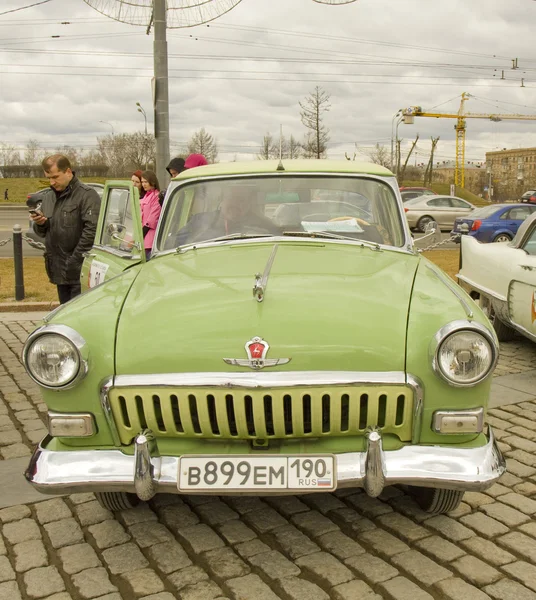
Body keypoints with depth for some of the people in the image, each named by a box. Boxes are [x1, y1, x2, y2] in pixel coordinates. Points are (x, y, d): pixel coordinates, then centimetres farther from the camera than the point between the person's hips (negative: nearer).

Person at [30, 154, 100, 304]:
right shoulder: (47, 197, 14)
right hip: (59, 270, 7)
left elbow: (92, 229, -17)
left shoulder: (87, 195, -9)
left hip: (80, 271, -7)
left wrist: (76, 260, -20)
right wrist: (40, 223, -3)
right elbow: (42, 232, 21)